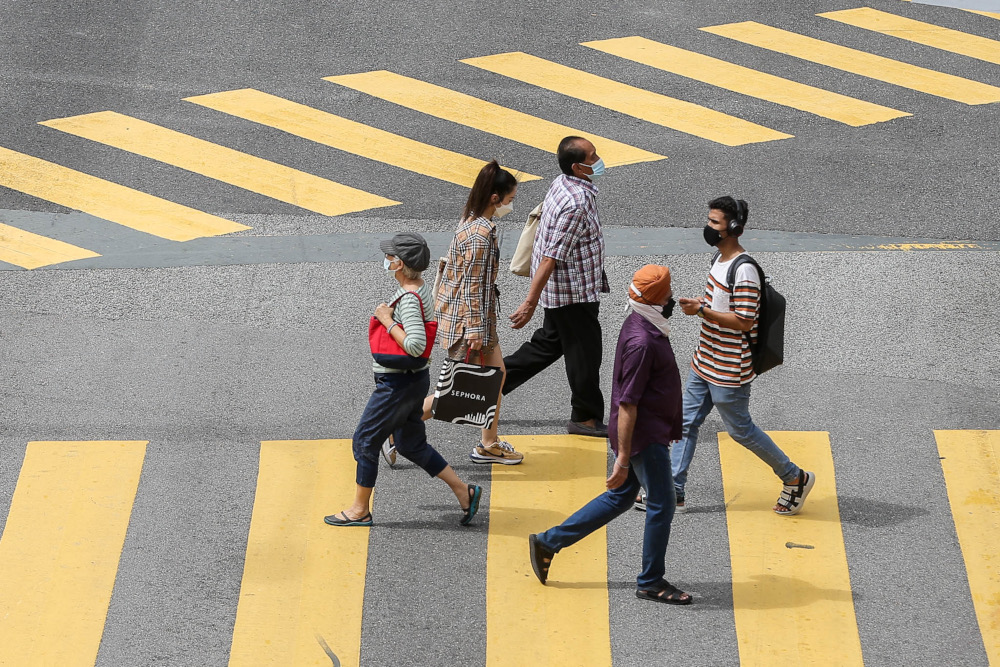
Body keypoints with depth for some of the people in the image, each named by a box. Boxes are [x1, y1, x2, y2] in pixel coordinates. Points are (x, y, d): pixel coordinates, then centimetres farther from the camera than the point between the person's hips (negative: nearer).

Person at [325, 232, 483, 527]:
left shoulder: (409, 299, -24)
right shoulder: (421, 288, 7)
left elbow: (416, 345, -32)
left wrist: (387, 321, -23)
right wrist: (389, 317, 10)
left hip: (397, 383, -10)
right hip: (414, 378, 10)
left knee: (366, 440, 4)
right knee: (411, 445, 19)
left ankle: (360, 510, 15)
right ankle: (463, 491, 19)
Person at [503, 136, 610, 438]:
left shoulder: (561, 183, 1)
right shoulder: (577, 203, -29)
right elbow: (552, 257, -30)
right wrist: (530, 303, -29)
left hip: (561, 289, 9)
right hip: (575, 291, -9)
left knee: (550, 342, 23)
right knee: (584, 352, 6)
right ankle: (585, 418, 21)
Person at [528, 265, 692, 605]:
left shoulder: (640, 325, 6)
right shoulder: (641, 341, -26)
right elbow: (627, 404, -25)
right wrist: (623, 458, -23)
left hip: (647, 432, 10)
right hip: (644, 437, -10)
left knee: (619, 498, 19)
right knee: (661, 506, 2)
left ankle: (548, 542, 24)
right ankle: (650, 583, 16)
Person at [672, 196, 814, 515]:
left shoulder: (744, 271, -23)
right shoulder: (721, 259, 8)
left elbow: (744, 321, -26)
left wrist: (702, 310, -28)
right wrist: (698, 305, 5)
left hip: (729, 371, -10)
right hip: (704, 364, 10)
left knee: (740, 429, 3)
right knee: (686, 422, 10)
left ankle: (795, 478, 19)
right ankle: (674, 492, 17)